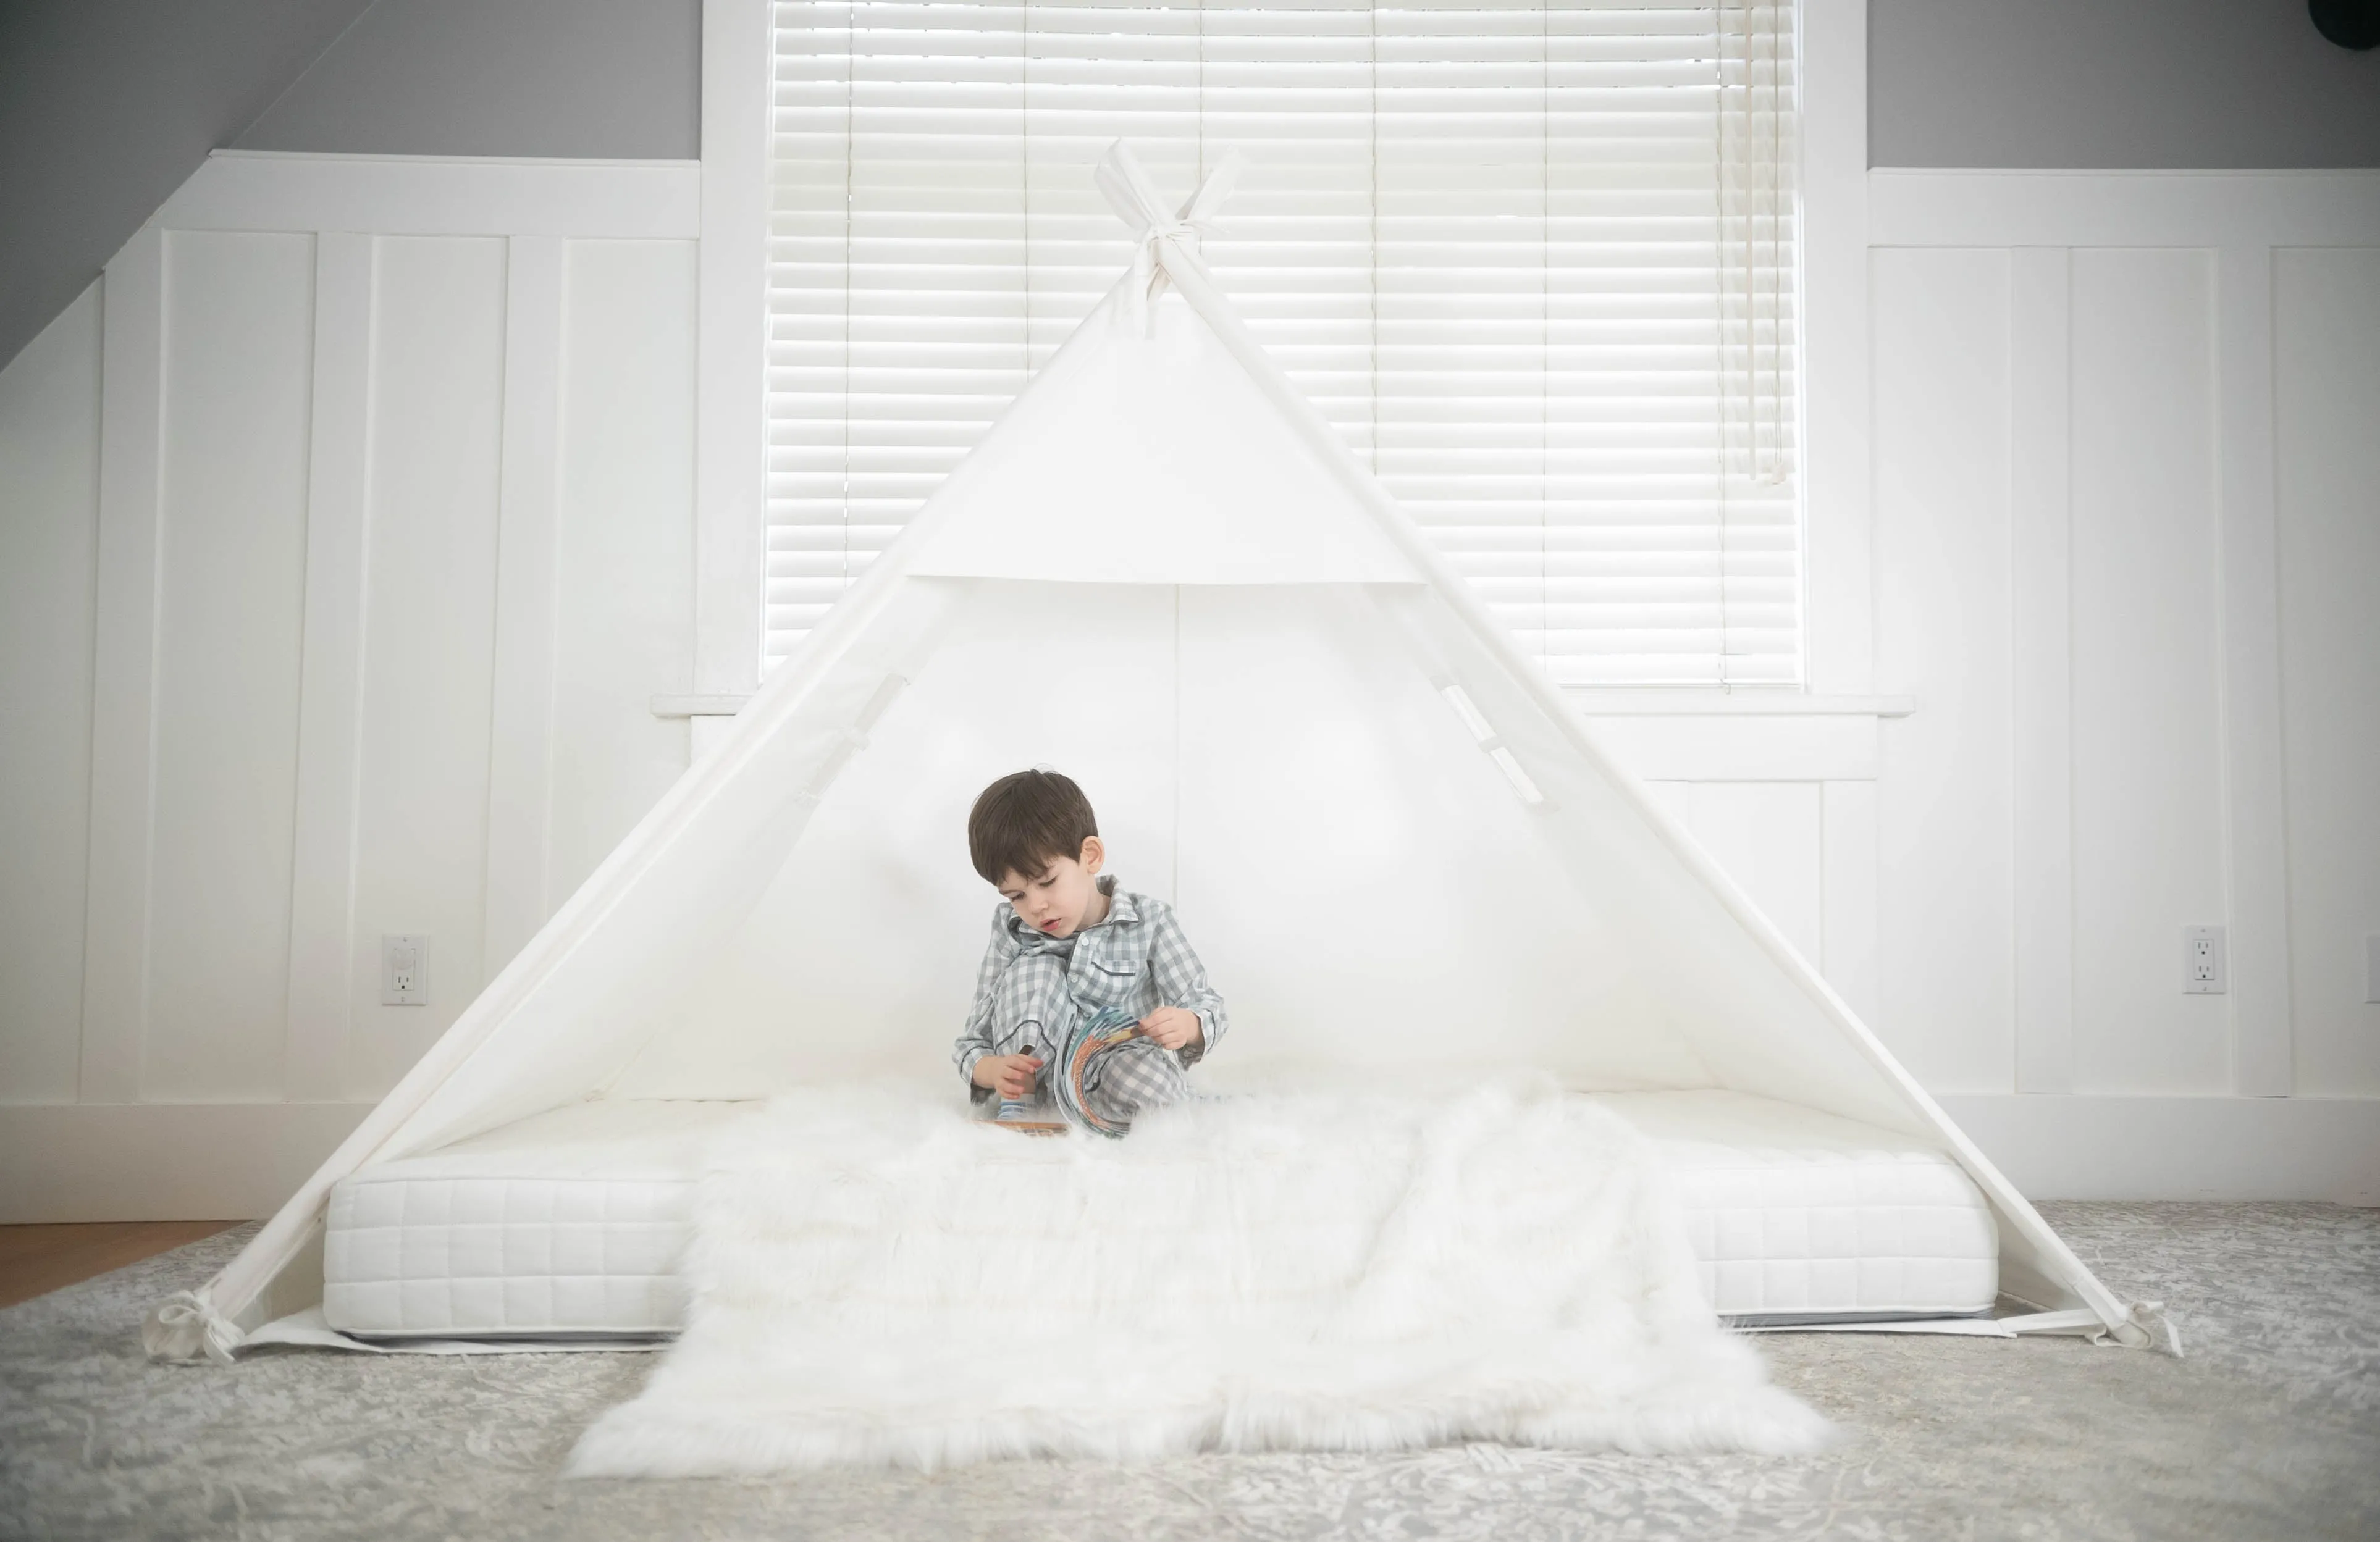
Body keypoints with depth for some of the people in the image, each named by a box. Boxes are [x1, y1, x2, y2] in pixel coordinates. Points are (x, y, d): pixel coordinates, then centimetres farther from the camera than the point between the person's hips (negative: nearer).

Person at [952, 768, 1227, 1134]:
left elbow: (1208, 1008, -5)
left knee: (1148, 1076, -37)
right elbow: (974, 1042, -2)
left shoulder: (1148, 920, -6)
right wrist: (992, 1071, -27)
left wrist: (1187, 1025, -30)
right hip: (1038, 1078, 2)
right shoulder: (1012, 932, -3)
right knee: (1034, 969, -19)